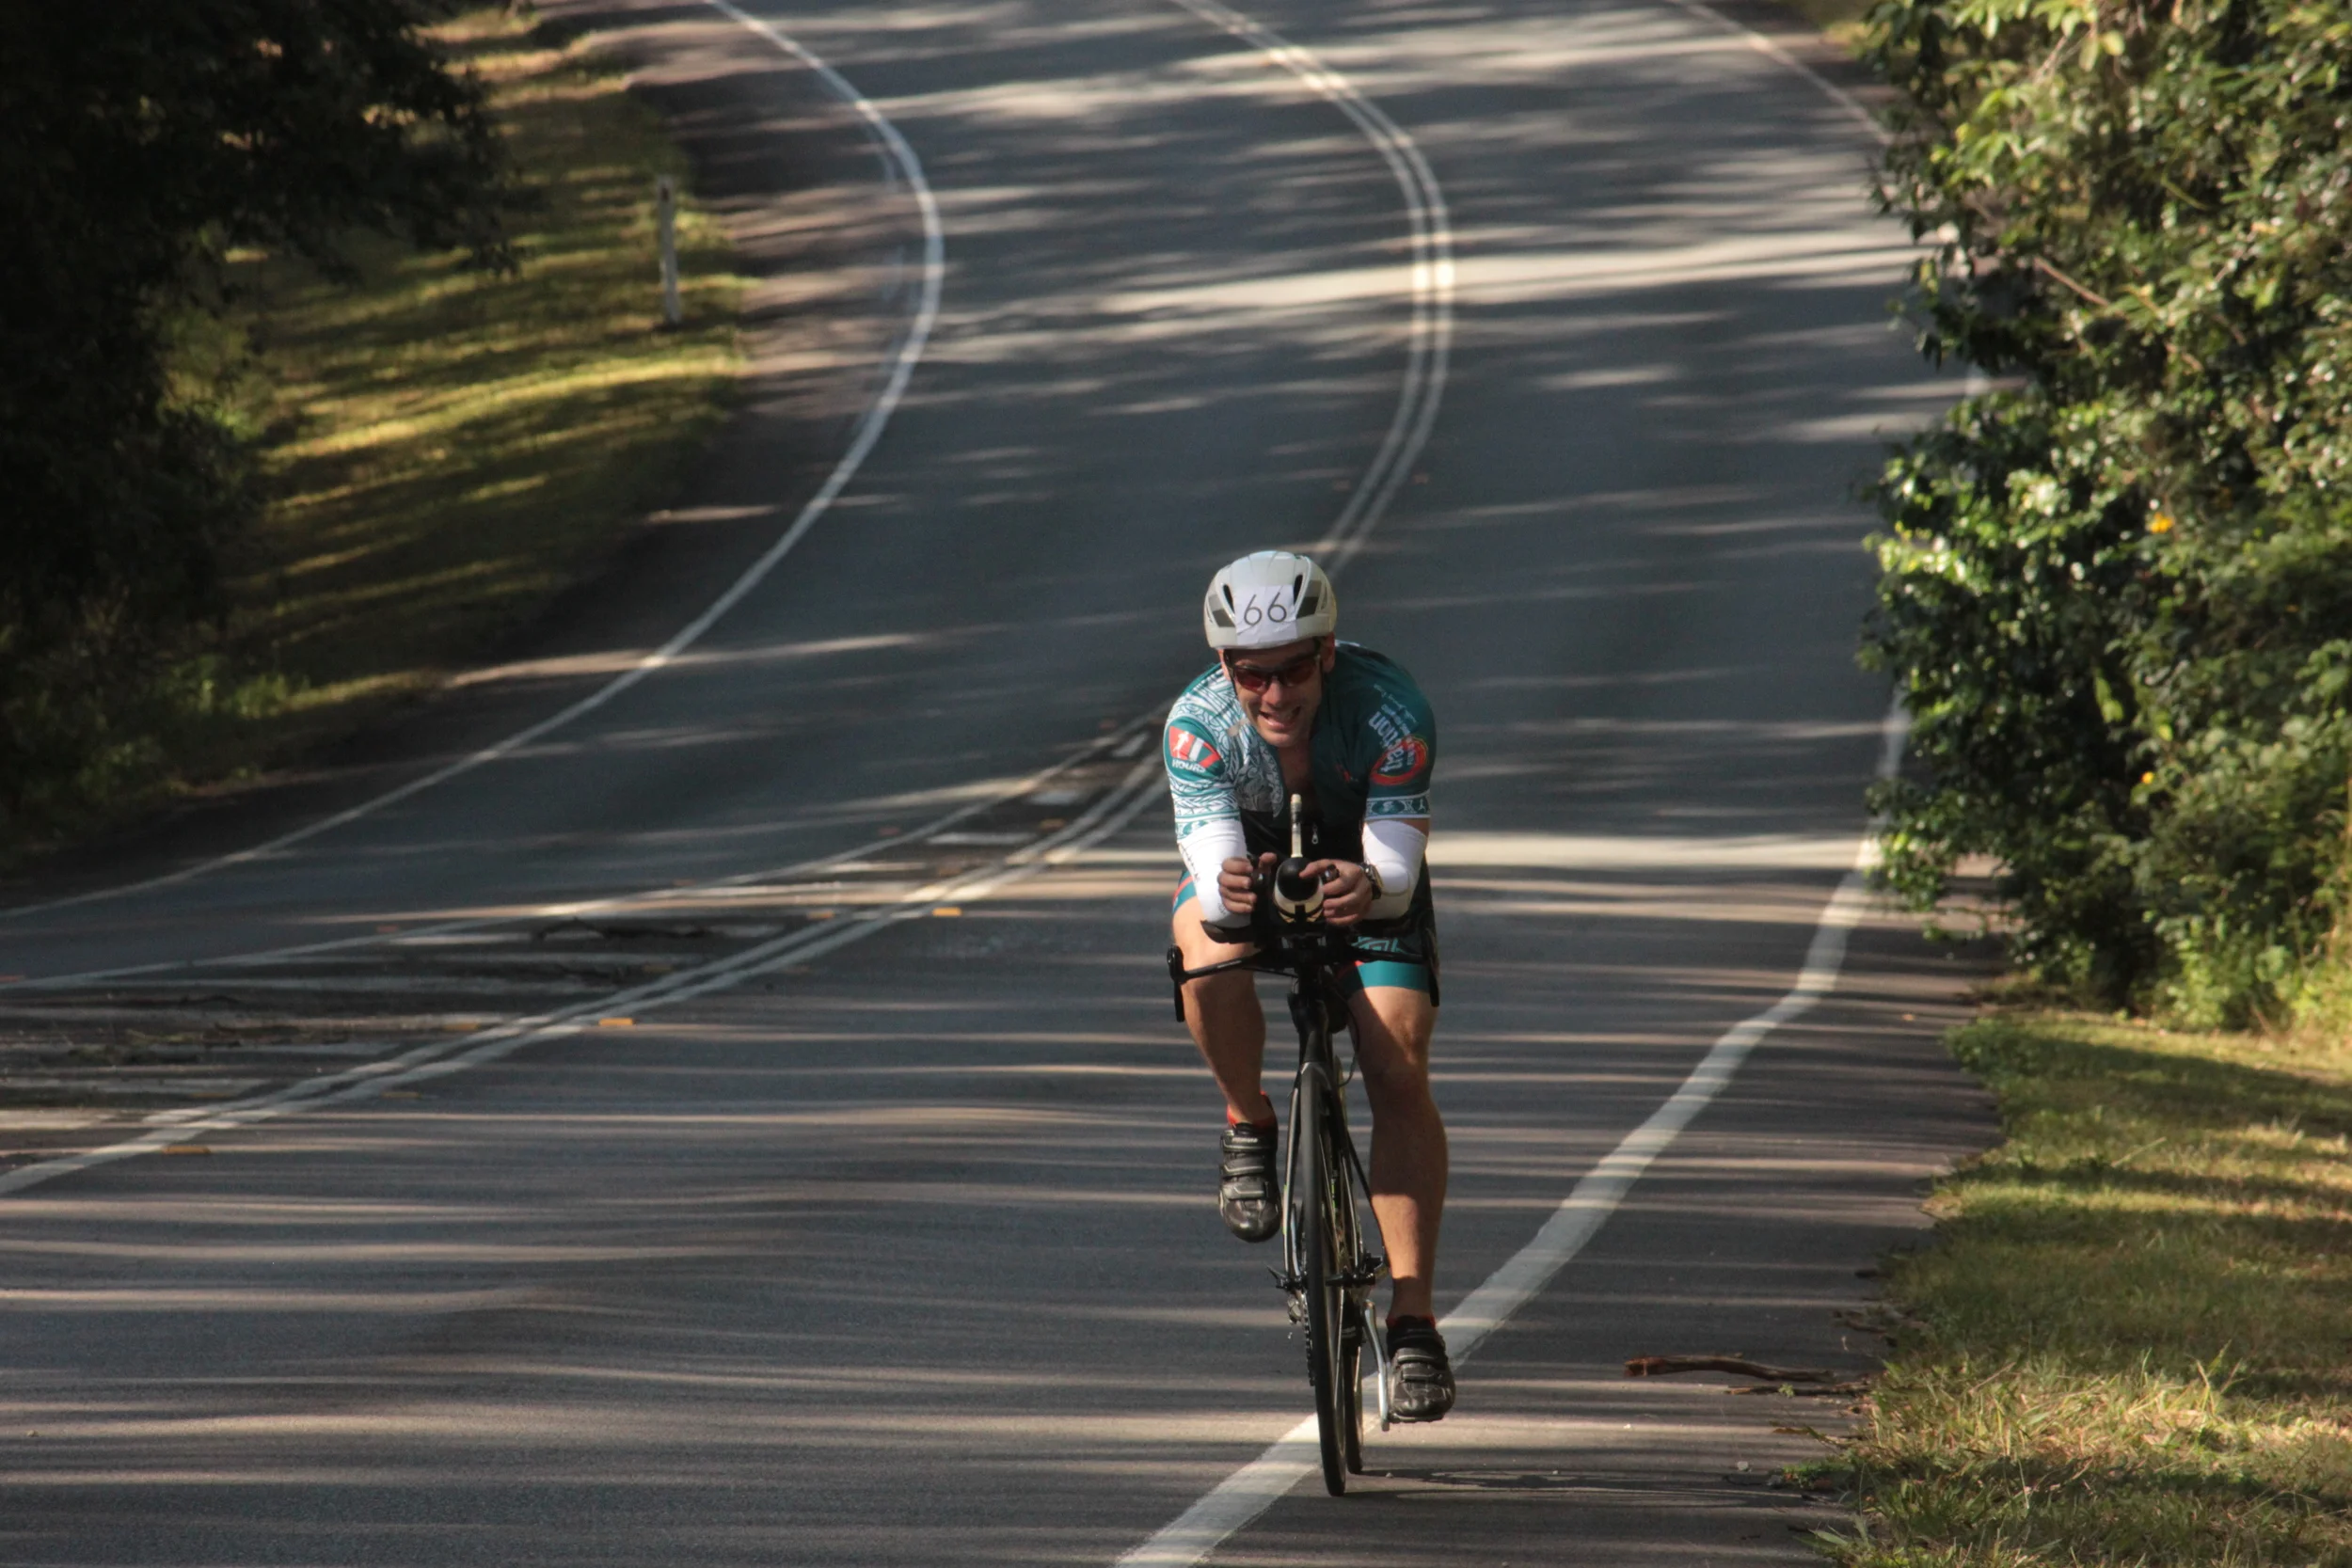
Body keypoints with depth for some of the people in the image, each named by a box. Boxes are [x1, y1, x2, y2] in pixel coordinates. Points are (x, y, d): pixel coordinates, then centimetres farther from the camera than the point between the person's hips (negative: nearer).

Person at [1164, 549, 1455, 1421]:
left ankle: (1413, 1316, -15)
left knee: (1398, 1073, -19)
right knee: (1211, 951, -36)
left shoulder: (1389, 711, -34)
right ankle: (1248, 1126, -8)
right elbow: (1211, 870, -38)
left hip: (1362, 867, 0)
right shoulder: (1197, 724, -31)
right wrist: (1228, 889, -63)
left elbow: (1400, 872, -40)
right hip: (1245, 858, 0)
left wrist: (1371, 886, -63)